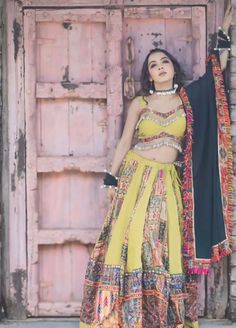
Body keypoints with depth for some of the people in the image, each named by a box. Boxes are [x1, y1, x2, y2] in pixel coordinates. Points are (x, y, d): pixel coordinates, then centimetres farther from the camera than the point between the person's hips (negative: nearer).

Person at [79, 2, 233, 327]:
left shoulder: (188, 98, 8)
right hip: (136, 176, -1)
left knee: (166, 245, -1)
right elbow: (125, 142, 6)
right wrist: (111, 179, 1)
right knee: (131, 238, -6)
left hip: (168, 182, 1)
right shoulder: (140, 103, 5)